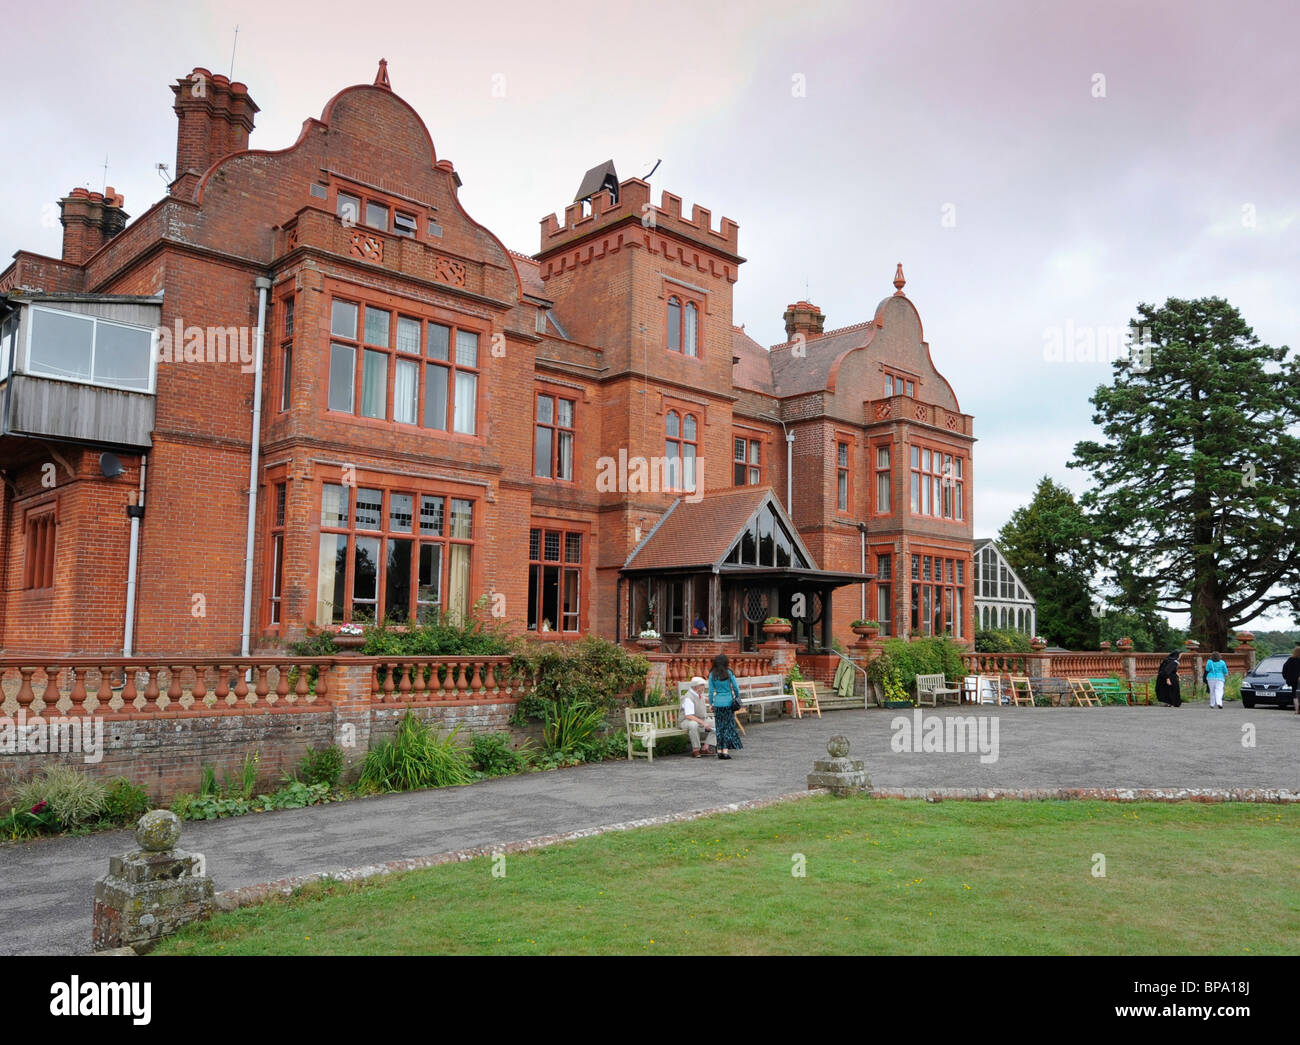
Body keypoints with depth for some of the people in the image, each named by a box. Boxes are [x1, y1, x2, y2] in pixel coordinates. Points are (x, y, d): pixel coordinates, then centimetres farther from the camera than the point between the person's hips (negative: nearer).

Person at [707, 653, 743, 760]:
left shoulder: (712, 675, -1)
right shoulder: (729, 673, -6)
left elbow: (711, 691, 2)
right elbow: (736, 688, -1)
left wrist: (711, 704, 11)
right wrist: (737, 698, 17)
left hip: (718, 703, 2)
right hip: (728, 702, -2)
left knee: (719, 727, 10)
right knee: (729, 726, 4)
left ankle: (720, 750, 10)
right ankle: (726, 749, -3)